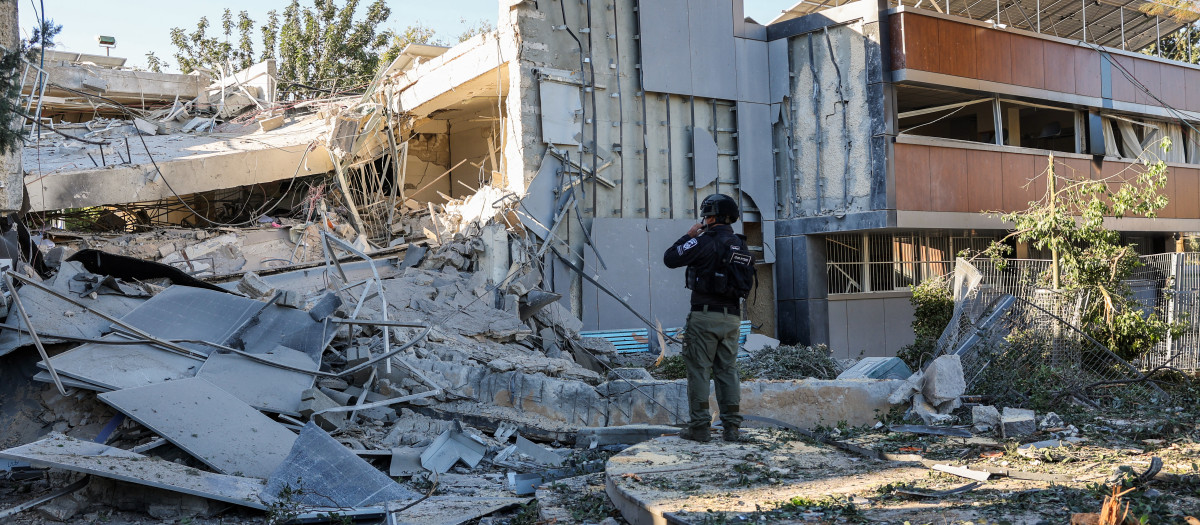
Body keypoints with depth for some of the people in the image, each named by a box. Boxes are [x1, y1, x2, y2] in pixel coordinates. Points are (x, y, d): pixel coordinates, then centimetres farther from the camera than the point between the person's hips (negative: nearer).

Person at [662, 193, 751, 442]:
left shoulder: (705, 241, -10)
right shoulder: (740, 246, 12)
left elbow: (670, 259, -9)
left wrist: (688, 236, 5)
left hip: (705, 314, -6)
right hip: (731, 317, 6)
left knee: (699, 370, 0)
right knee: (727, 371, 10)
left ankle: (699, 426, -1)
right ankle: (731, 427, 9)